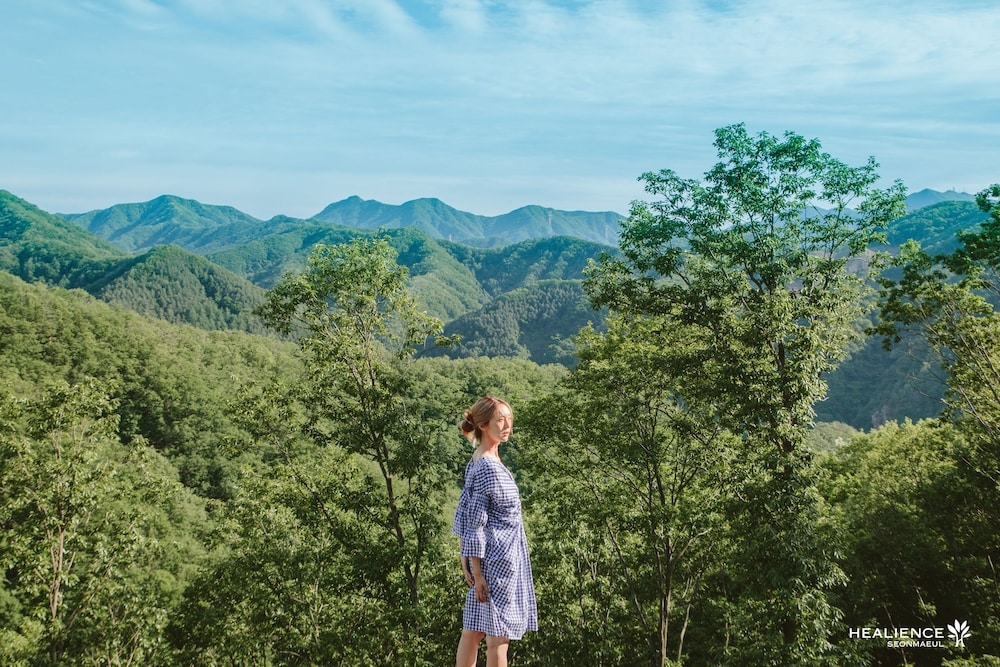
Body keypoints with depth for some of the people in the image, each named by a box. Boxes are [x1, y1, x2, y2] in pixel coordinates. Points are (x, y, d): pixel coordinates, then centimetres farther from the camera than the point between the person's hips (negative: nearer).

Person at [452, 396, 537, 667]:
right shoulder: (487, 467, -17)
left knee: (473, 632, 14)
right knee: (498, 637, -1)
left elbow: (464, 513, 12)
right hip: (498, 561, -9)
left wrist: (467, 561, 12)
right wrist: (477, 573, -17)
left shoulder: (479, 462, 10)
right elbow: (475, 525, -18)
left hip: (492, 560, 9)